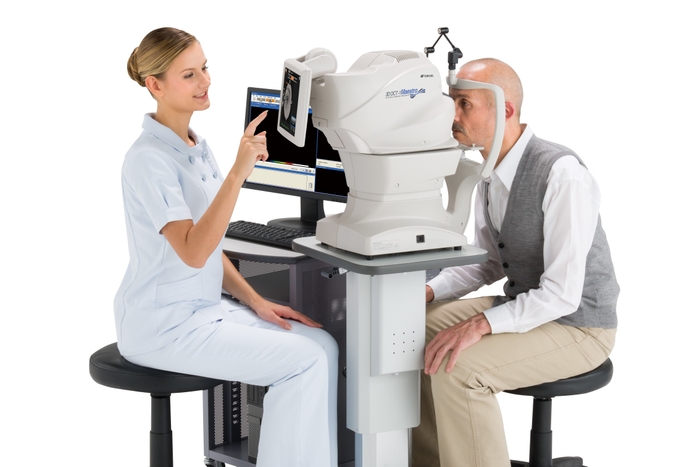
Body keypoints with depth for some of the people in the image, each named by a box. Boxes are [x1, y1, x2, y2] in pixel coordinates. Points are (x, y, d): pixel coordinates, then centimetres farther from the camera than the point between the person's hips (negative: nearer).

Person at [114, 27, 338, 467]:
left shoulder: (198, 147, 10)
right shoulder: (150, 159, -18)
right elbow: (192, 252, -27)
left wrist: (256, 302, 7)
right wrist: (238, 172, -31)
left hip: (205, 307, 8)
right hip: (163, 324, -8)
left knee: (323, 344, -6)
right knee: (305, 361, -16)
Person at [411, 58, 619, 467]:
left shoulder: (563, 175, -27)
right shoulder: (491, 175, 1)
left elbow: (563, 292, -29)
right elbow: (490, 264, 13)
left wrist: (479, 325, -35)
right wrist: (428, 292, -4)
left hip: (577, 326, -9)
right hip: (523, 304, 9)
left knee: (455, 366, -27)